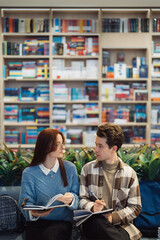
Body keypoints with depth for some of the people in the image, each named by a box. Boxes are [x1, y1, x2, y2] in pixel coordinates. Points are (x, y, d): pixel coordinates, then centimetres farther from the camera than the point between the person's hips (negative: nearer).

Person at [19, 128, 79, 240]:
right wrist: (33, 212, -25)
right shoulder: (29, 173, 0)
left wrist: (71, 199, -18)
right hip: (37, 221, 0)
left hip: (63, 220, 0)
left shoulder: (70, 168, 6)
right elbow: (25, 203, -1)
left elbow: (77, 198, 7)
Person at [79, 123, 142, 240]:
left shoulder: (129, 173, 5)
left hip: (121, 225, -2)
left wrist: (113, 217, -12)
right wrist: (92, 207, -16)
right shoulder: (88, 169, 8)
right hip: (93, 222, 2)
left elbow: (135, 208, 4)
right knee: (98, 221, -35)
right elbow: (82, 199, 8)